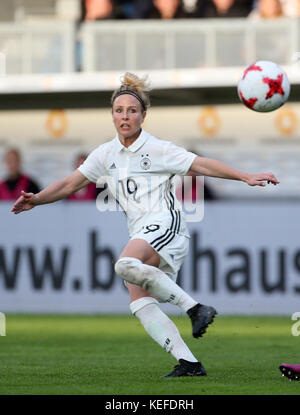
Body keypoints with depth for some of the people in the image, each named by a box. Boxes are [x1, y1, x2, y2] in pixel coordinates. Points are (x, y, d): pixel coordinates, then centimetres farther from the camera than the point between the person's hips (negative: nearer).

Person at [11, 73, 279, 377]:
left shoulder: (158, 149, -1)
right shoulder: (106, 155, 15)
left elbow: (201, 165, -2)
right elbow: (70, 184, 17)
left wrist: (246, 177, -9)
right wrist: (35, 200, 3)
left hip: (165, 224, -7)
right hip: (139, 235, 7)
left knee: (127, 265, -35)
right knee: (139, 304, -10)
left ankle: (195, 308, -29)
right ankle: (189, 363, -12)